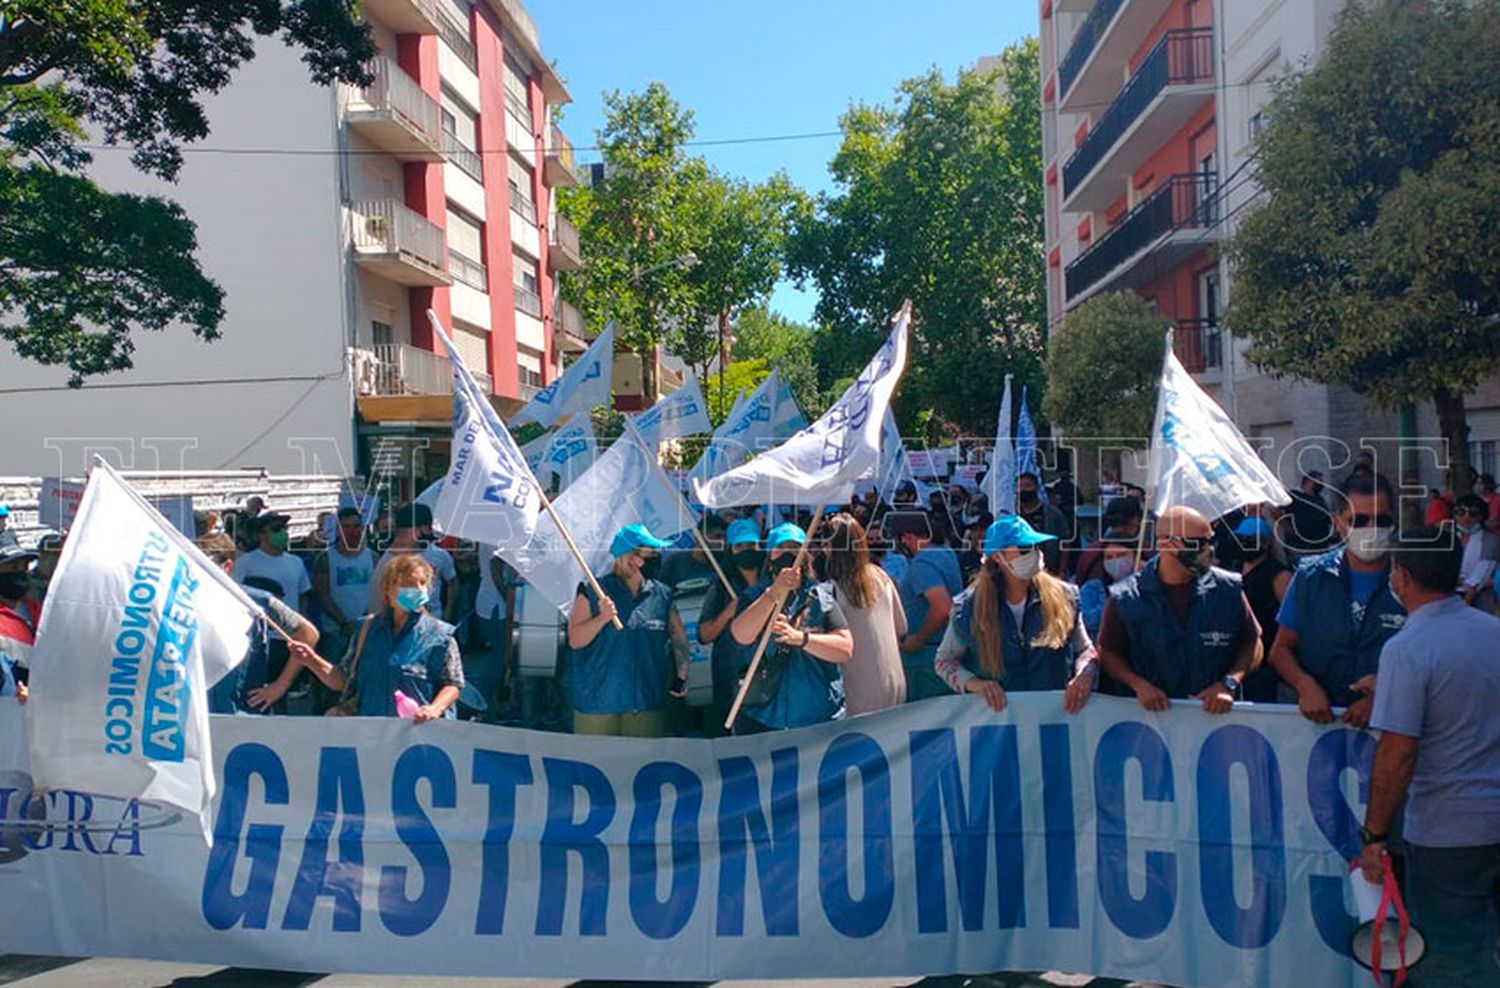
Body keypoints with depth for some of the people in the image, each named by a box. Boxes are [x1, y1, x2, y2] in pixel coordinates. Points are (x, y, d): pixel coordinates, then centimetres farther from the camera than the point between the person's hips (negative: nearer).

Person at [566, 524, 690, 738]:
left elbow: (679, 638, 15)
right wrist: (602, 619, -19)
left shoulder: (662, 595, 9)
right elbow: (574, 640, -5)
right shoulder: (593, 593, -1)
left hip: (648, 700, 3)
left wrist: (682, 673, 3)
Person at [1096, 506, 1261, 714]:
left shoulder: (1228, 589, 5)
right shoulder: (1126, 598, 1)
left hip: (1217, 713, 1)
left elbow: (1253, 644, 13)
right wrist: (1138, 684, -7)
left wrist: (1229, 683, -2)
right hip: (1151, 713, -1)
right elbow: (1108, 653, 9)